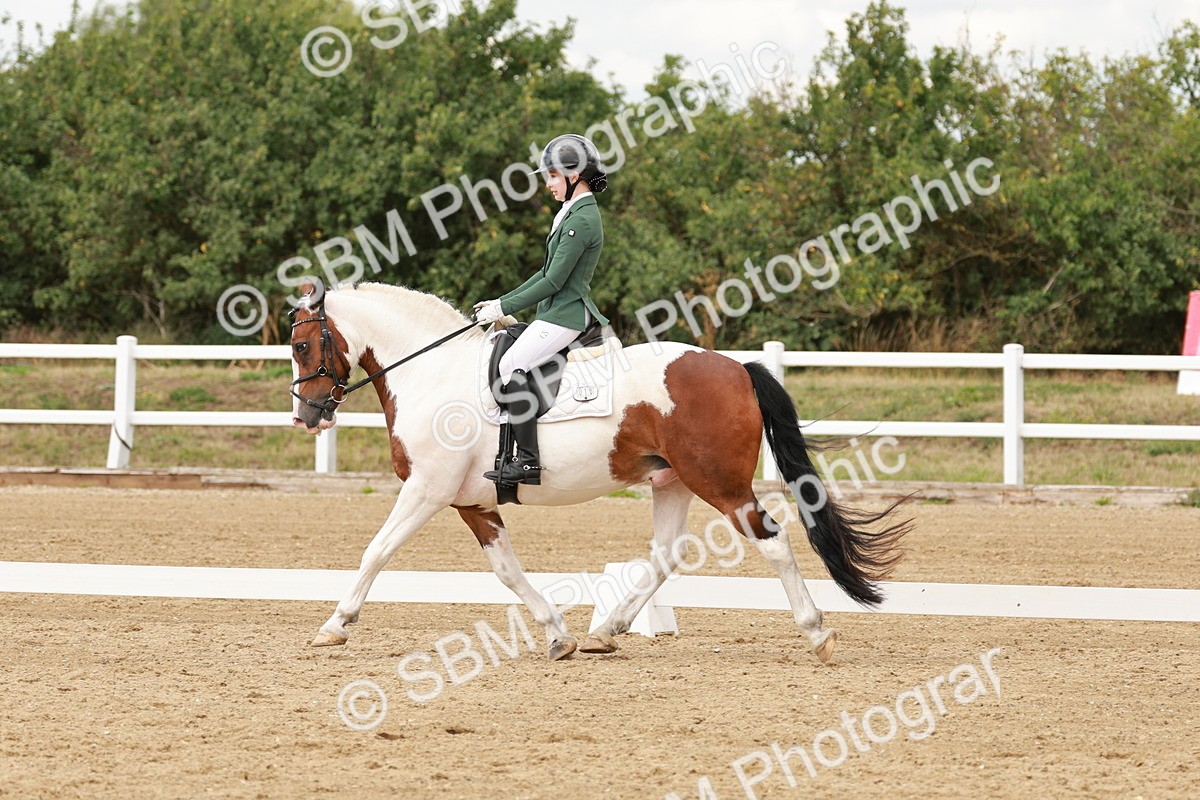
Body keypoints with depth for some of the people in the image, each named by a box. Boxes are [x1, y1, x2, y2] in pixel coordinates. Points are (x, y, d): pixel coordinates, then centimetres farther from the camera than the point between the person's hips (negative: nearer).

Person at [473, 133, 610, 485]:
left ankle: (527, 462, -26)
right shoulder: (575, 213, 17)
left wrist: (504, 308, -12)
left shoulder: (581, 220, -16)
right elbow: (548, 273, 21)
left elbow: (553, 282, -18)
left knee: (512, 365, -22)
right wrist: (501, 302, 16)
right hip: (557, 311, 11)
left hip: (565, 314, -11)